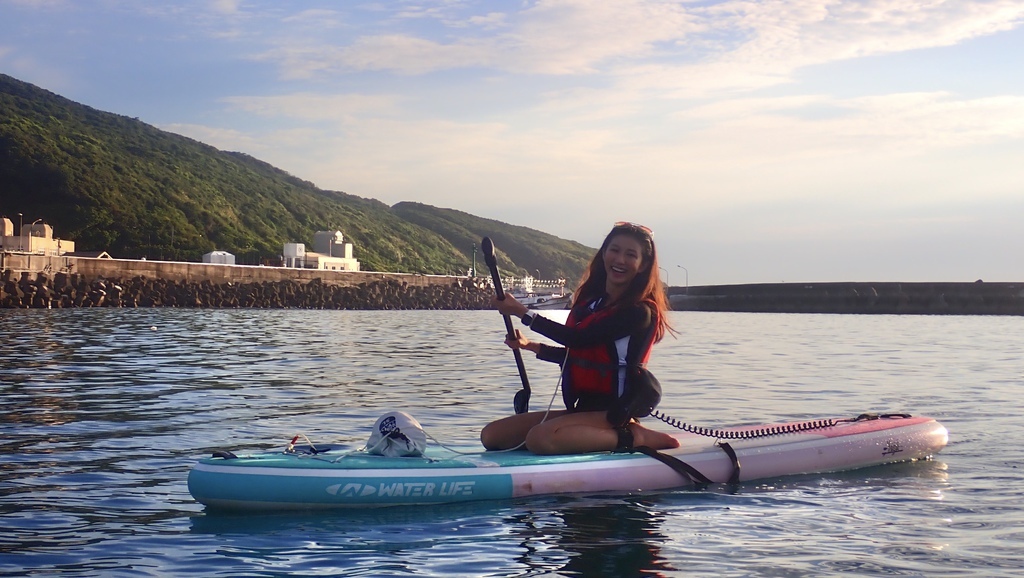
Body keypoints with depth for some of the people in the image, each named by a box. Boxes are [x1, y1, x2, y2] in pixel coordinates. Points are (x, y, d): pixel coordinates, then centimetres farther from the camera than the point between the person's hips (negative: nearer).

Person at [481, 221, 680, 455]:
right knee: (492, 435, -3)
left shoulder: (639, 312, -11)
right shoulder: (590, 302, 14)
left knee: (541, 438, -35)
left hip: (613, 412, -9)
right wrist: (529, 346, 11)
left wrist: (522, 312, -12)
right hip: (584, 406, 9)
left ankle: (634, 437, -14)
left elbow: (579, 339, -18)